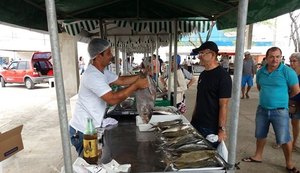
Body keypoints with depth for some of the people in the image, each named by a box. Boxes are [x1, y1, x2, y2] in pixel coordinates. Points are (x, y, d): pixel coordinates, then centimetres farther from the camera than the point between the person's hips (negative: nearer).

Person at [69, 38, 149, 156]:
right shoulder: (92, 76, -27)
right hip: (82, 131, -9)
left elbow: (121, 80, 9)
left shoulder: (102, 71, 5)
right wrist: (136, 85, -27)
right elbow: (113, 99, -33)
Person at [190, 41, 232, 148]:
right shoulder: (203, 74, 8)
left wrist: (222, 129, -17)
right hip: (196, 124, 7)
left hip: (211, 128, -7)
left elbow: (223, 105, -17)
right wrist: (193, 119, 13)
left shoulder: (223, 76, -15)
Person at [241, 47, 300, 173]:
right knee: (260, 135, 18)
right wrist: (268, 96, 12)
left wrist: (281, 97, 8)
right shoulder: (260, 72, 1)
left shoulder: (287, 71, -13)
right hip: (262, 109, 5)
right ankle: (258, 156, 37)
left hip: (280, 111, -4)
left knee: (284, 139, 5)